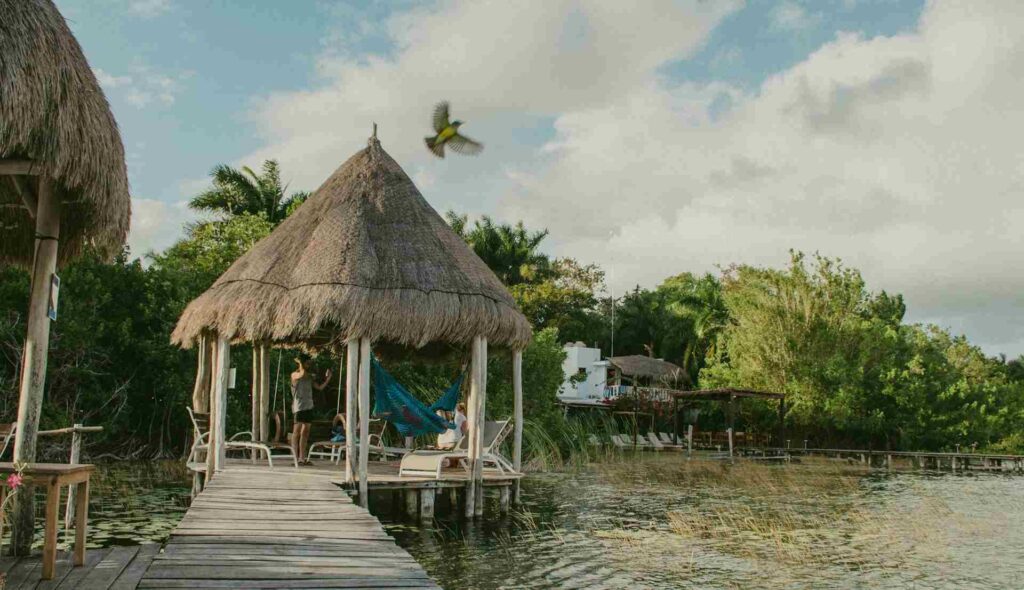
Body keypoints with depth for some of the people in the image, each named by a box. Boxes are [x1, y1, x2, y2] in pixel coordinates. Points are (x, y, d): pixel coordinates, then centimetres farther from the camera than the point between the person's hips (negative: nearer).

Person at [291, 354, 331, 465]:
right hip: (299, 407, -7)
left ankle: (302, 458, 11)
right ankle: (295, 458, -8)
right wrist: (299, 363, -11)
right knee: (296, 432, -7)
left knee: (305, 432, 8)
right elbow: (303, 374, -25)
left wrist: (327, 378, 3)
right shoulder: (294, 375, -3)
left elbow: (319, 387, 15)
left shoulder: (309, 377, 16)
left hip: (308, 406, 7)